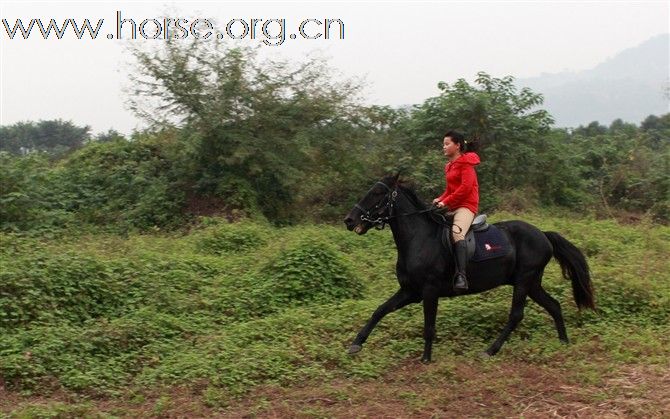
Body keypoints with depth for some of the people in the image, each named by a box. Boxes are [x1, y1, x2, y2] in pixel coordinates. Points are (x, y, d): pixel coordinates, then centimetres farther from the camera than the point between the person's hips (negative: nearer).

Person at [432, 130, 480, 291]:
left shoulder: (465, 162, -6)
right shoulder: (449, 166, 20)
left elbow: (466, 187, -17)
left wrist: (446, 201, -17)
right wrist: (440, 199, 3)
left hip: (466, 205, -10)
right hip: (452, 206, 10)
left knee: (456, 231, -34)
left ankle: (461, 276, -43)